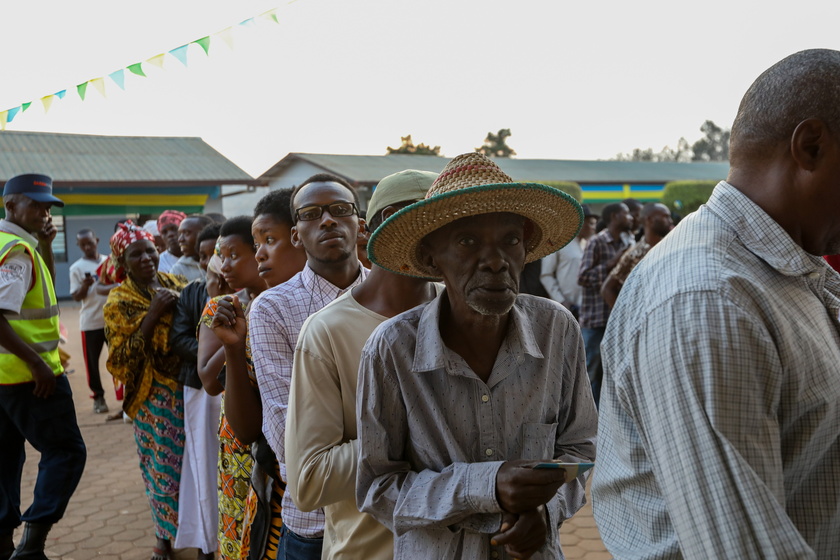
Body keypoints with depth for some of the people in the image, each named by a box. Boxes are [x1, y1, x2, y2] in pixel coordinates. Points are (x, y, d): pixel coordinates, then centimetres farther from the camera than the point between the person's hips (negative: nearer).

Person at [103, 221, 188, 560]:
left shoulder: (175, 285, 6)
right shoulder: (119, 302, -6)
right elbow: (123, 357, -13)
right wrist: (153, 314, -21)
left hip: (190, 385, 4)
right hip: (156, 395, -4)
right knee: (164, 465, 4)